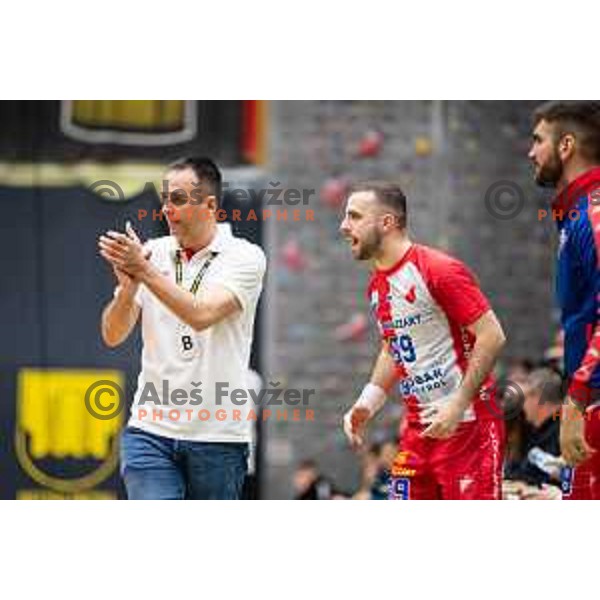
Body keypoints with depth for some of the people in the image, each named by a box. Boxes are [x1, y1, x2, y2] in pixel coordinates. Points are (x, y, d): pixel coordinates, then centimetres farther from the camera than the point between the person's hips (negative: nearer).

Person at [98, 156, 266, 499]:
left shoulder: (244, 258, -4)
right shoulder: (151, 253, 6)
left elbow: (202, 315, -21)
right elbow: (113, 336, 1)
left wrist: (145, 272, -25)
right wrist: (128, 286, -18)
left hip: (217, 435, -2)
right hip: (151, 429, 2)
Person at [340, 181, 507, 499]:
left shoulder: (439, 271, -14)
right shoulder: (377, 286, 13)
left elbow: (491, 337, -17)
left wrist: (457, 407, -21)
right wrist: (367, 404, 12)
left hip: (467, 424, -8)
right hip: (419, 430, 8)